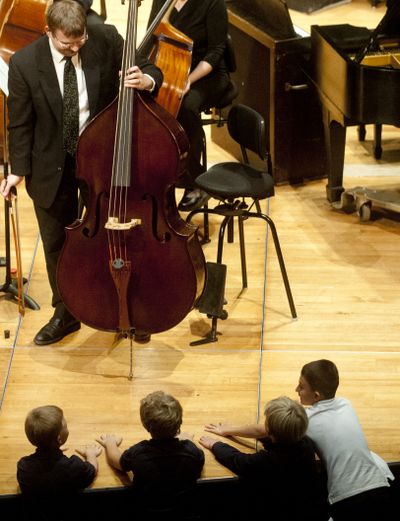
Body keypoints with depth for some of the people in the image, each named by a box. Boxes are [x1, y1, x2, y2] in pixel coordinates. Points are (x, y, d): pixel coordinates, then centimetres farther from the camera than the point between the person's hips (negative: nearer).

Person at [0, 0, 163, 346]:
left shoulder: (106, 39, -15)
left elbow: (150, 71, -5)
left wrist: (145, 80, -29)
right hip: (52, 167, 0)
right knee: (56, 242, 13)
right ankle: (65, 314, 32)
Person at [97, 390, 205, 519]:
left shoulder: (137, 453, -26)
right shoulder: (192, 451, -24)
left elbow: (115, 460, -2)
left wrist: (111, 443, 19)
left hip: (146, 514, -1)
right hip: (184, 514, 2)